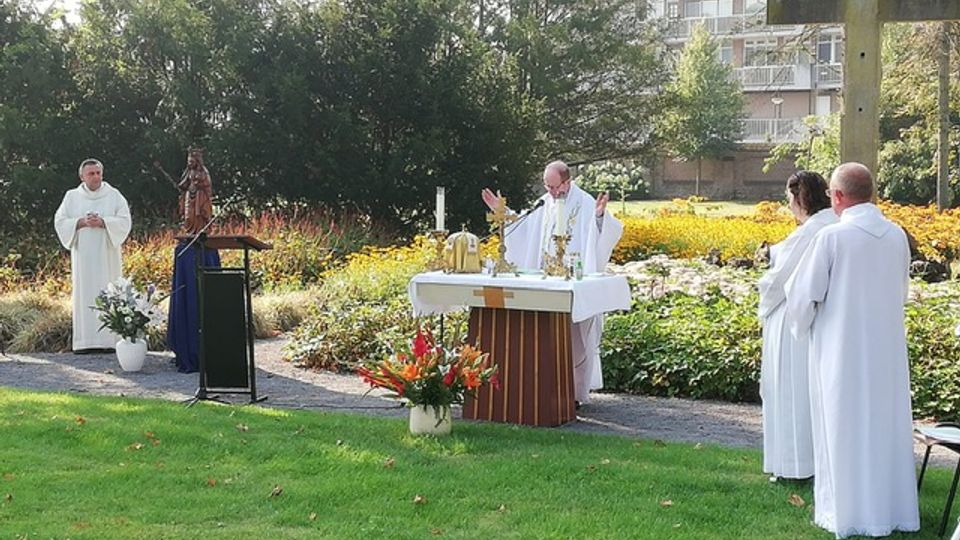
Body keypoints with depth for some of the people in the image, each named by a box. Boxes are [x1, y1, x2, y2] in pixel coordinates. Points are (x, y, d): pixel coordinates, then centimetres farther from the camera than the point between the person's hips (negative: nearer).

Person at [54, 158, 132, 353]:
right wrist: (81, 222, -11)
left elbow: (124, 221, -2)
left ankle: (110, 339, -1)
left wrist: (102, 222, -15)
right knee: (84, 294, -2)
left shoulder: (114, 195, 5)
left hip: (107, 256, -1)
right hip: (83, 255, 1)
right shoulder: (72, 197, 9)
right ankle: (85, 341, -2)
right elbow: (59, 221, 4)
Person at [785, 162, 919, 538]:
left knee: (845, 427, 5)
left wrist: (801, 325, 10)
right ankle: (891, 505, 22)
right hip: (887, 349, 5)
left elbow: (805, 292, -9)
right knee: (886, 424, 14)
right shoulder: (897, 235, 0)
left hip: (842, 350, -5)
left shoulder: (832, 236, -16)